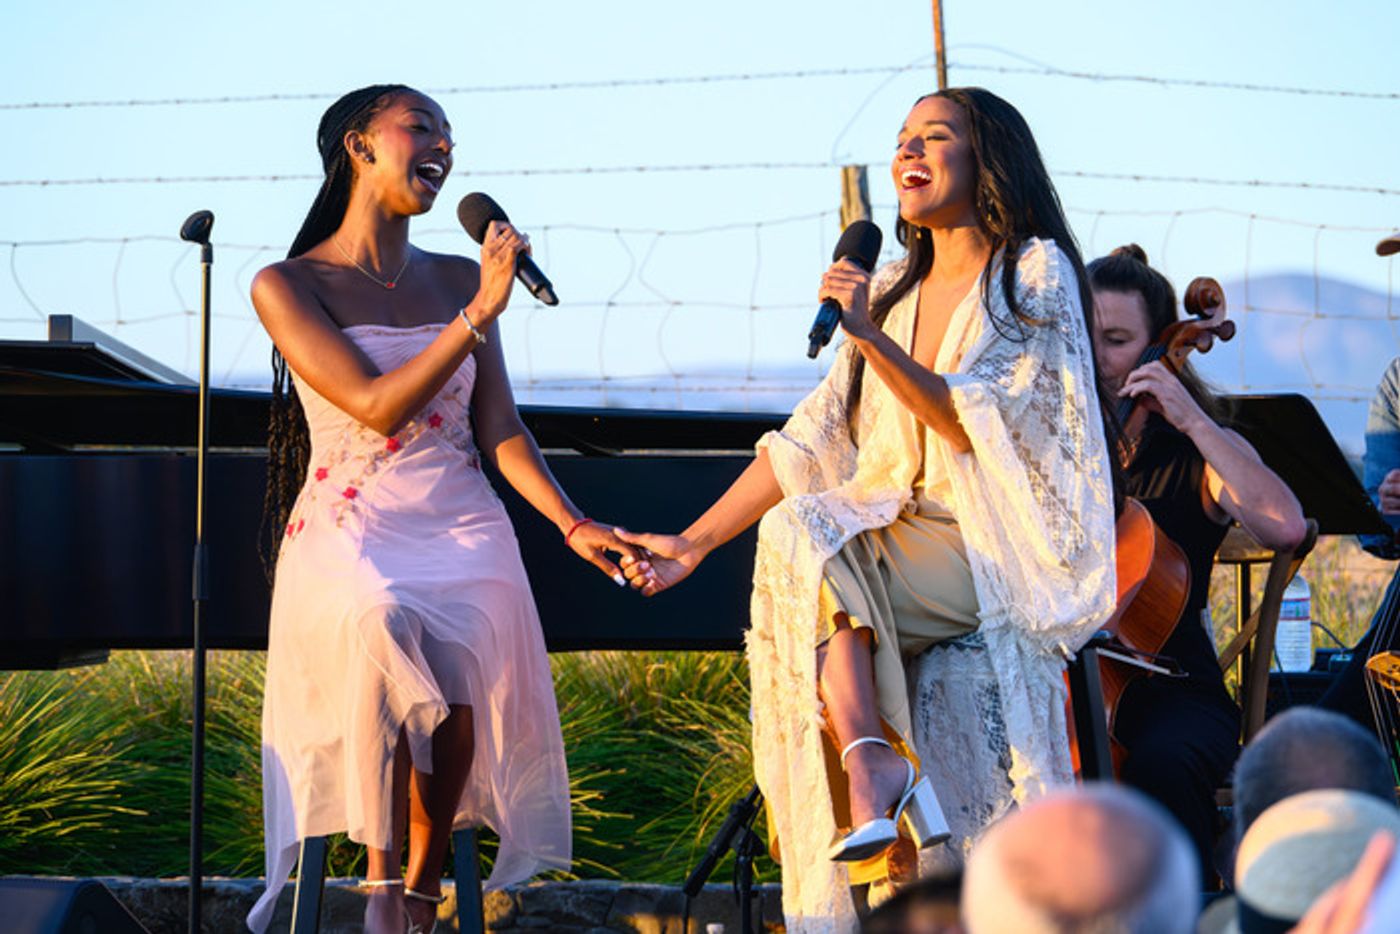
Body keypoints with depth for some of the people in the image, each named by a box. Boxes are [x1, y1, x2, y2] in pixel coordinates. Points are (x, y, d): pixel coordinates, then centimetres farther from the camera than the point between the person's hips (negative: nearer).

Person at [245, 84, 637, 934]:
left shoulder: (457, 279, 14)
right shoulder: (288, 285, 1)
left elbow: (498, 429, 11)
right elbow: (377, 408, -11)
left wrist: (572, 525, -4)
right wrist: (481, 313, -16)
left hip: (461, 529, 3)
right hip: (349, 534, -3)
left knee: (454, 651, -31)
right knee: (387, 632, -36)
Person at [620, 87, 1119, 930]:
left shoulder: (1035, 273, -1)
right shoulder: (893, 292, 18)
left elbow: (976, 425, -13)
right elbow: (810, 443, 14)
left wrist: (870, 338, -23)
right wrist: (693, 543, 6)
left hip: (1006, 550, -6)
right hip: (902, 539, 6)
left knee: (805, 536, -28)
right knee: (797, 533, -26)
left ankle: (871, 762, -32)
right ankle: (869, 761, -36)